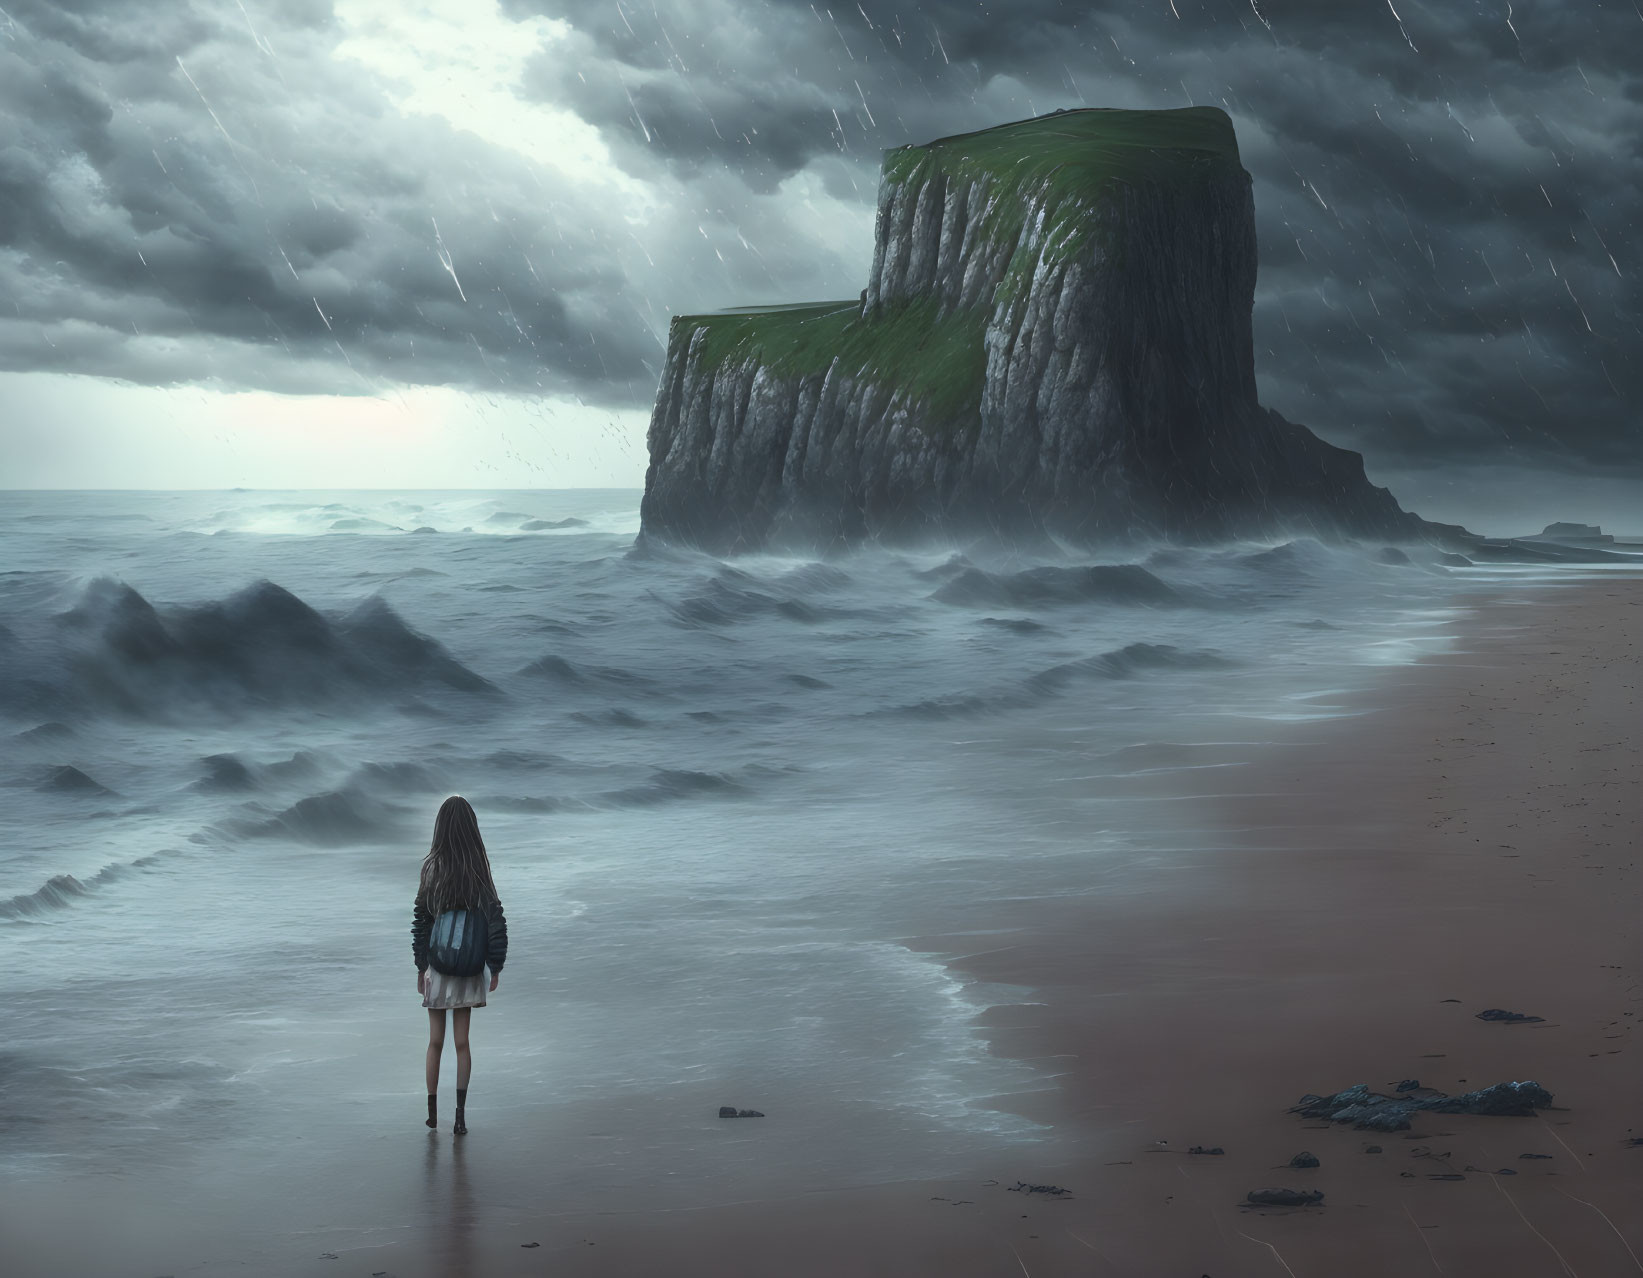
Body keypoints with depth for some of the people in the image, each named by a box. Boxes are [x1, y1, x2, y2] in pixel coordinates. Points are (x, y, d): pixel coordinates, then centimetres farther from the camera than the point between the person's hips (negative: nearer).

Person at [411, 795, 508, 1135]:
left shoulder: (432, 869, -8)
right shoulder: (480, 871, -9)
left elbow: (420, 922, -3)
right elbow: (495, 922, -9)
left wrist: (420, 967, 6)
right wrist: (496, 967, 0)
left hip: (438, 967, 0)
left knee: (435, 1042, 13)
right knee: (462, 1042, 6)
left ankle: (432, 1112, 21)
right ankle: (460, 1115, 1)